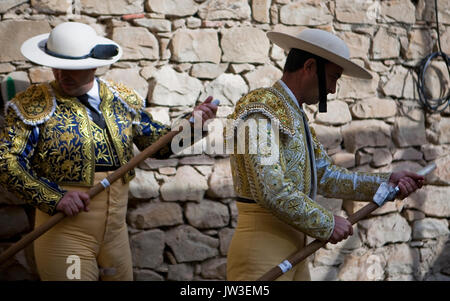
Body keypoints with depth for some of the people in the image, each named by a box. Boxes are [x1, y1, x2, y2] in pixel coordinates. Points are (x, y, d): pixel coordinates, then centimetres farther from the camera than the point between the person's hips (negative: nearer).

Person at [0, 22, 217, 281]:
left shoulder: (122, 99, 5)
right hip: (65, 235, -4)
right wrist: (54, 197, -22)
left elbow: (158, 143, 13)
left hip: (116, 231, 5)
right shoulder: (34, 104, -7)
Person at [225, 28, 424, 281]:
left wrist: (384, 182, 8)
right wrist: (326, 224, -13)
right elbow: (271, 190, -22)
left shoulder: (297, 117, 18)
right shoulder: (261, 110, -14)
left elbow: (326, 177, 17)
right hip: (263, 251, -10)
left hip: (293, 249, 10)